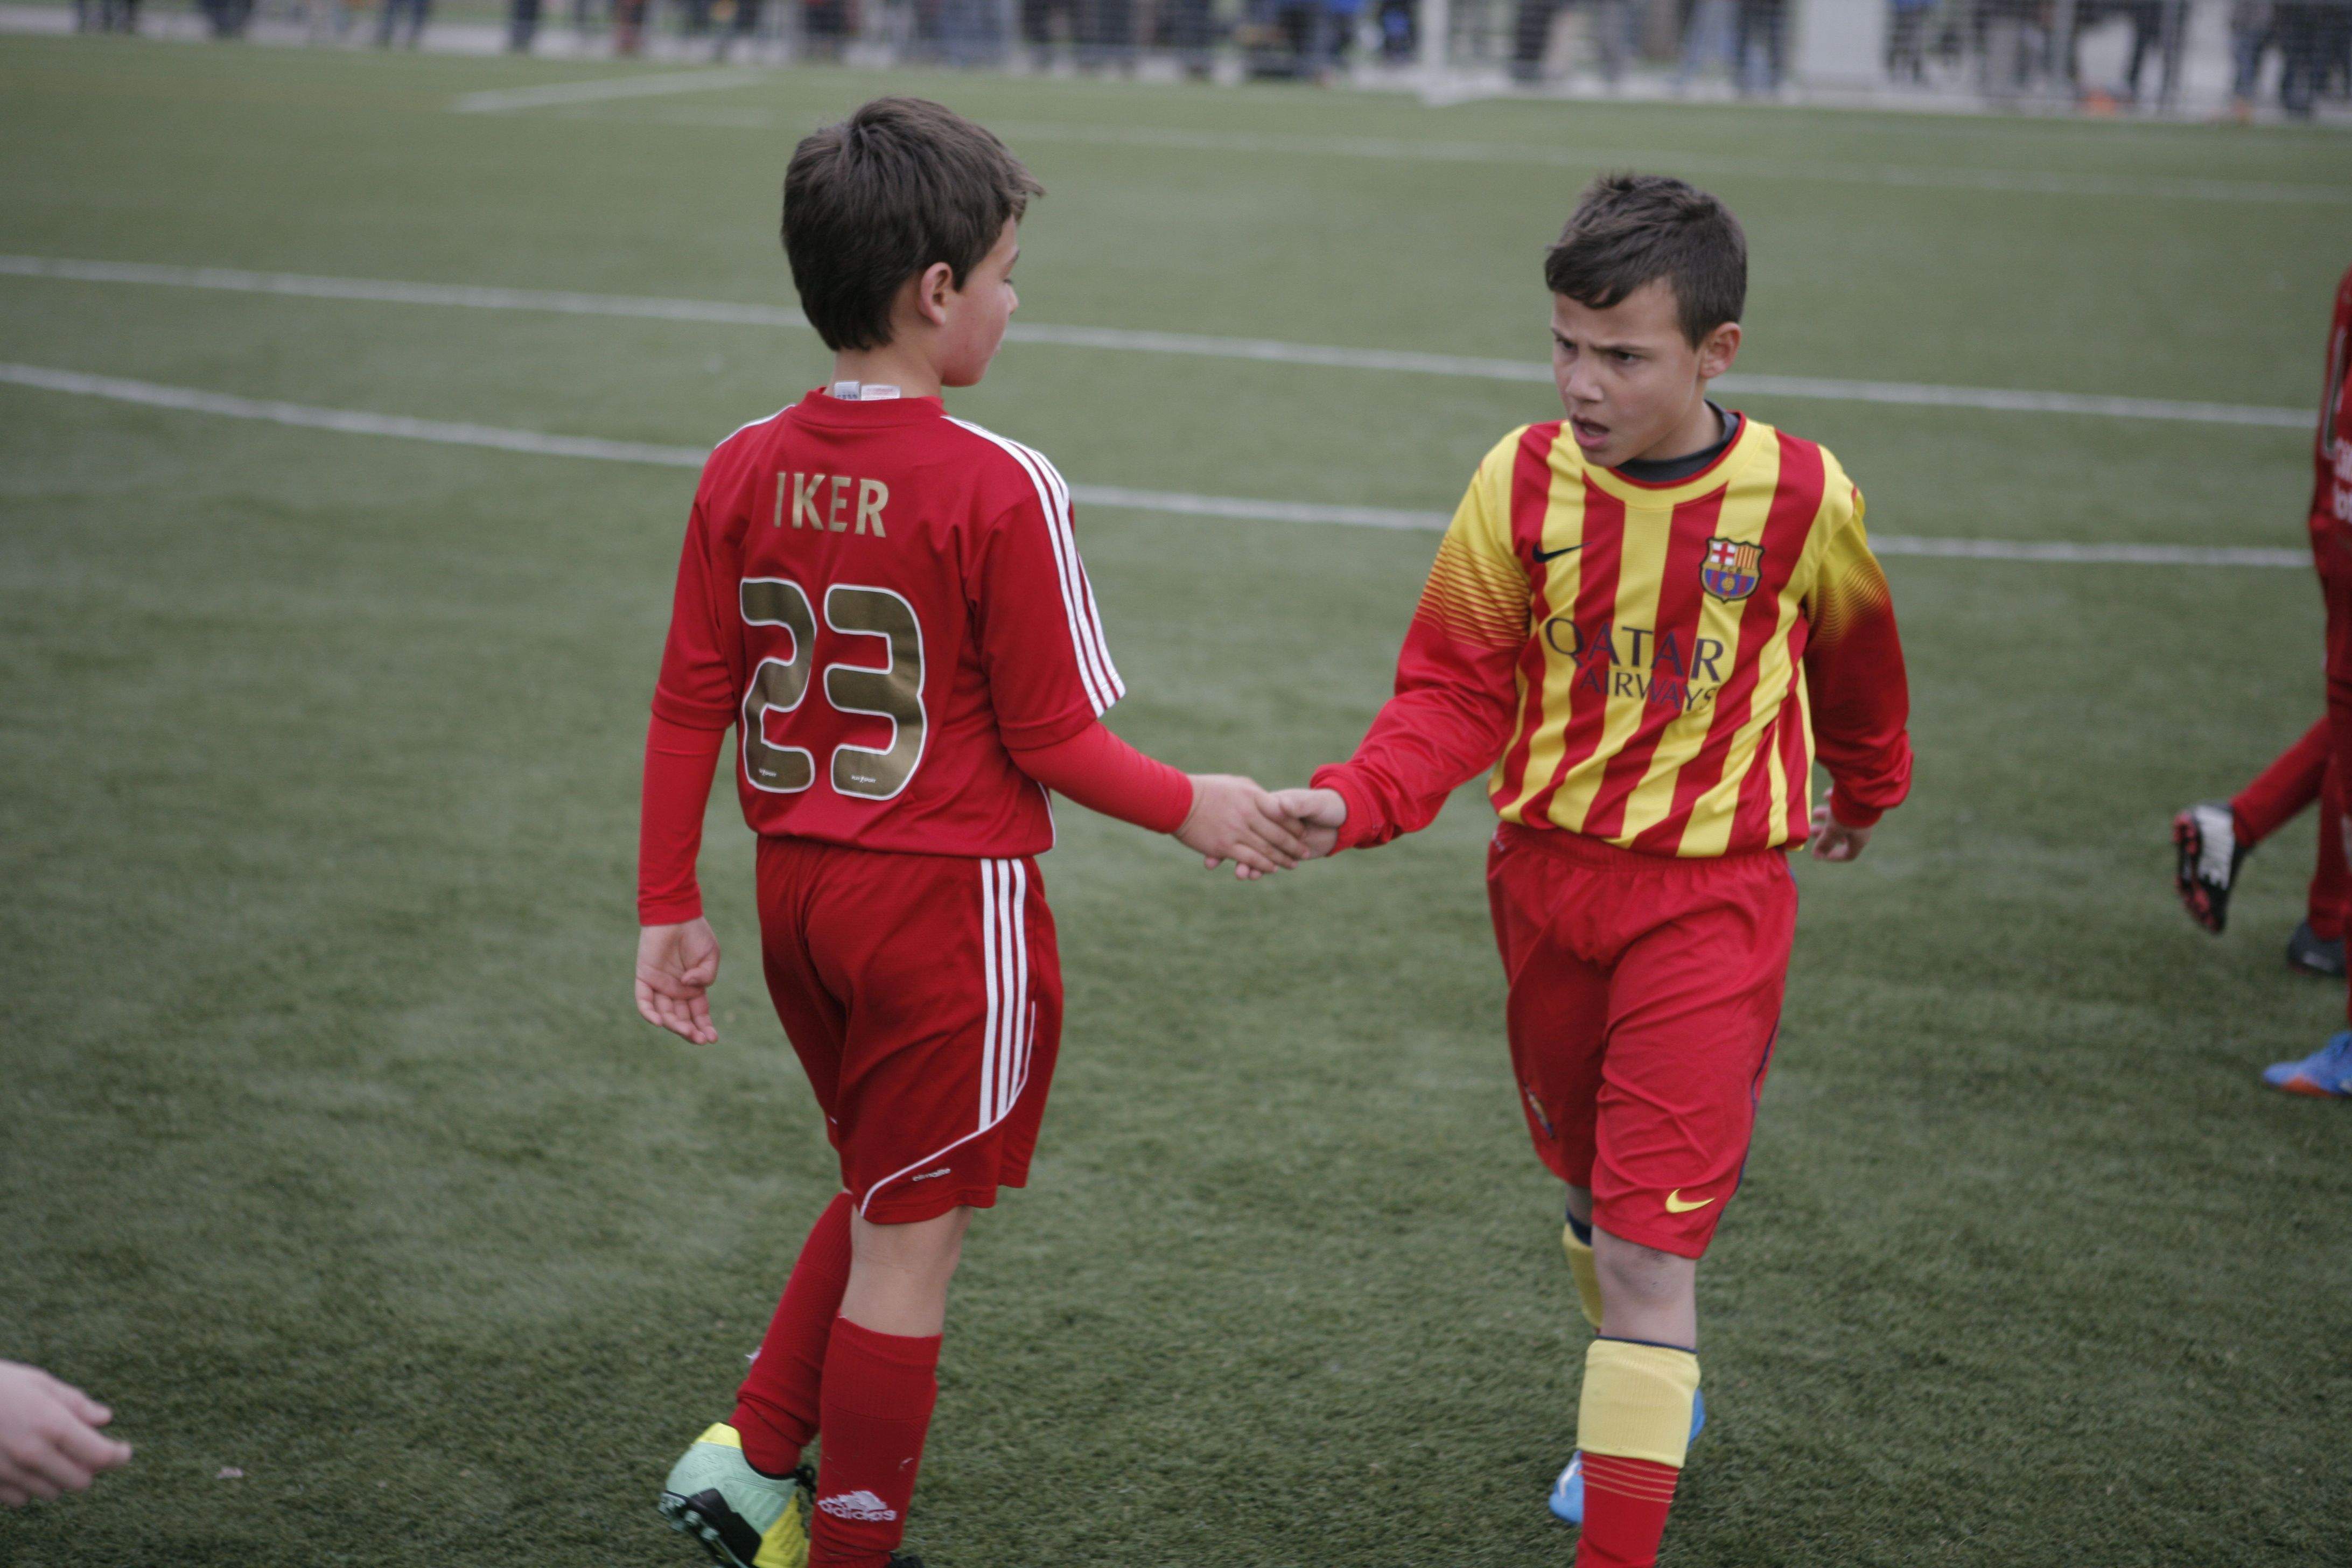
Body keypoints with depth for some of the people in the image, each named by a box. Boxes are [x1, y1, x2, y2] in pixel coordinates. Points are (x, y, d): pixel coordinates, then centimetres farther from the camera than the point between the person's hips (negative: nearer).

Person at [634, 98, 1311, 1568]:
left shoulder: (745, 470, -1)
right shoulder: (998, 490, -18)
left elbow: (690, 706, 2)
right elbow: (1050, 739, -14)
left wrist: (670, 908, 9)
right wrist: (1192, 807, 3)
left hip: (800, 889, 6)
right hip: (950, 900, -6)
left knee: (886, 1198, 26)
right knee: (908, 1244, 8)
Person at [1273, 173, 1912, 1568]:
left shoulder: (1803, 498, -11)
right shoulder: (1523, 484, -8)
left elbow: (1855, 657, 10)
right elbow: (1457, 693, -5)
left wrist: (1867, 791, 28)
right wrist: (1353, 804, -24)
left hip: (1711, 901, -3)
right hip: (1546, 880, 3)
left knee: (1648, 1252, -11)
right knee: (1593, 1189, 22)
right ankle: (1656, 1407, 49)